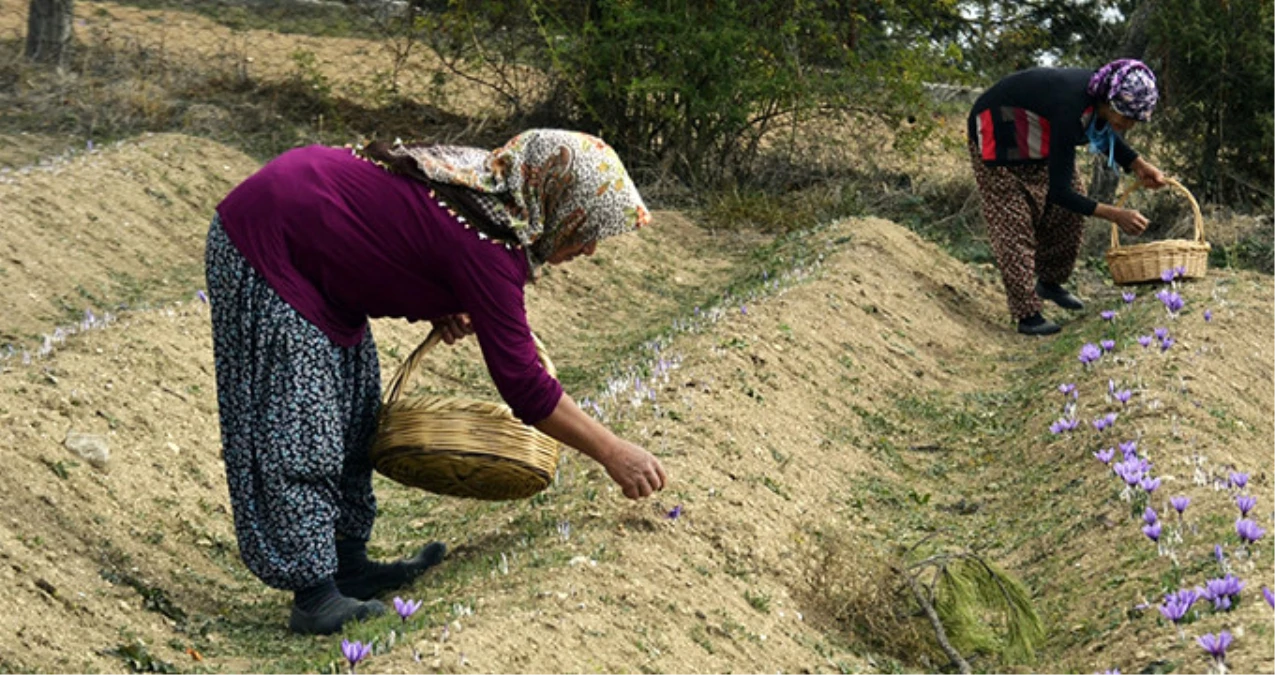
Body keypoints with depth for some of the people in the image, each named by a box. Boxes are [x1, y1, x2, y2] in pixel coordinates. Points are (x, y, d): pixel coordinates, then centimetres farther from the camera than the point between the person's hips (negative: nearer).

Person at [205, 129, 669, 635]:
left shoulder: (489, 183, -1)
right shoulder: (486, 246, -27)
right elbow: (522, 385, -24)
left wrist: (438, 305, 1)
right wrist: (612, 453, -18)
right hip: (264, 248, -10)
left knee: (352, 411, 14)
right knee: (295, 427, -7)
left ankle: (349, 567, 22)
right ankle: (315, 600, -2)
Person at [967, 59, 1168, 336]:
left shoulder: (1103, 97, -19)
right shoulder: (1071, 108, -42)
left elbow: (1106, 136, 9)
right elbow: (1059, 191, -37)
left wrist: (1138, 165, -9)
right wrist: (1115, 215, -37)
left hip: (1037, 139, 8)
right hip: (998, 139, -8)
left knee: (1068, 213, 7)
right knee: (1015, 225, -11)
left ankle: (1050, 282, 27)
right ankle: (1027, 315, -6)